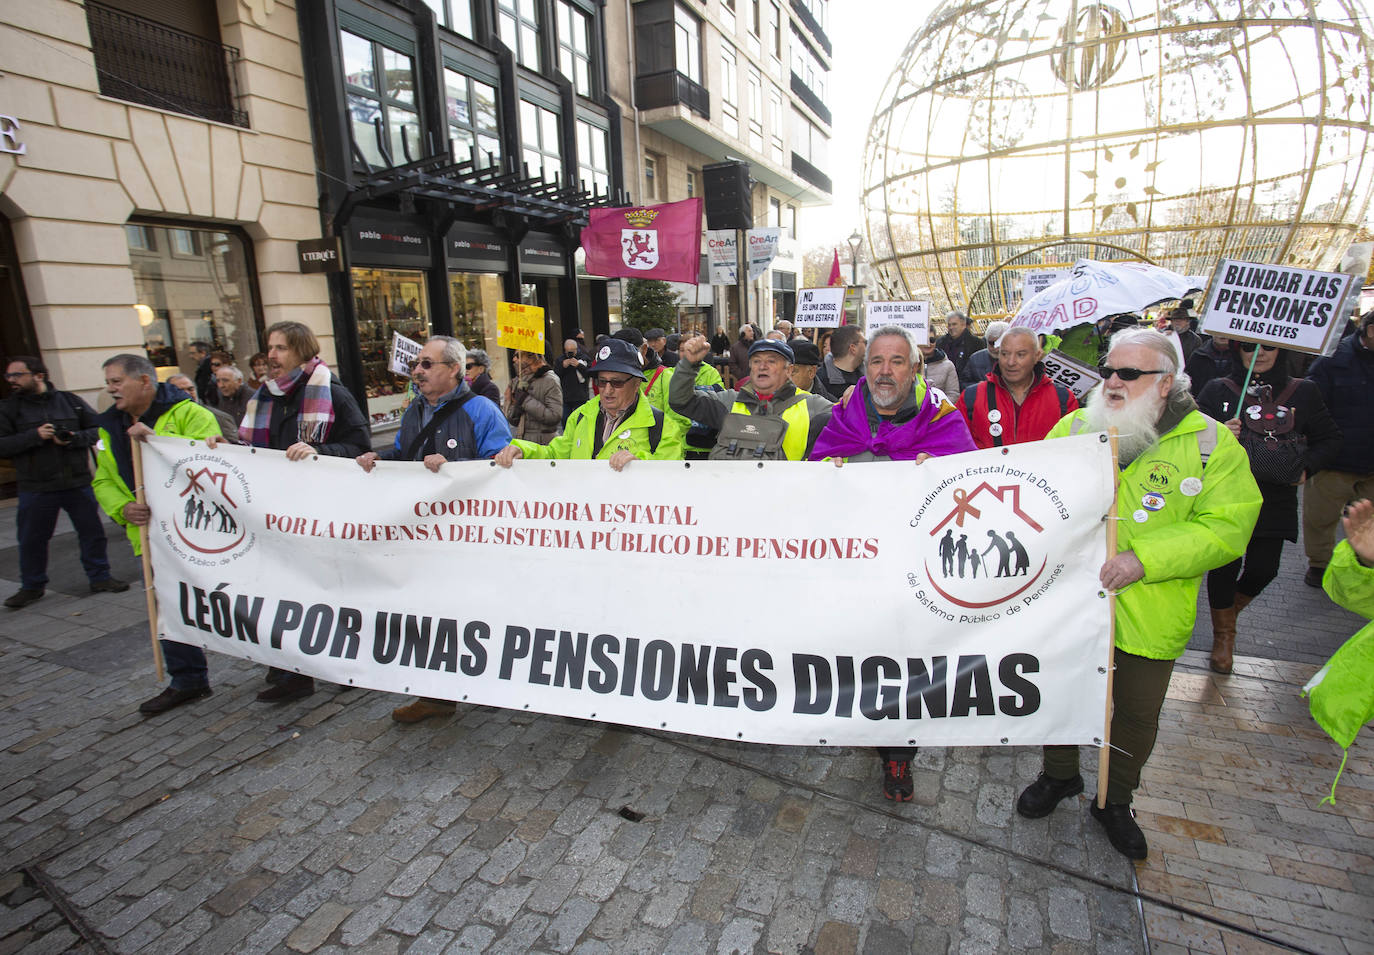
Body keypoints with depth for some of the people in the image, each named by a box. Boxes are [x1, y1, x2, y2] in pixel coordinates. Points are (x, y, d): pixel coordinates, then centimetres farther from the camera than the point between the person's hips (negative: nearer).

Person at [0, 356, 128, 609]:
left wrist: (73, 438, -15)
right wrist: (35, 435, -16)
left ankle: (100, 578, 21)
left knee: (92, 532, 7)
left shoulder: (70, 401, 3)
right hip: (35, 488, 0)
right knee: (31, 539, 8)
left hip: (78, 483, 0)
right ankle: (32, 587, 24)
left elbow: (98, 430, 1)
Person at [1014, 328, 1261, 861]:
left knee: (1137, 715, 16)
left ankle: (1115, 801, 41)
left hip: (1148, 615, -1)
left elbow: (1226, 530, -13)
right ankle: (1059, 775, 44)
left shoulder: (1212, 443, -7)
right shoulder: (1075, 427, -1)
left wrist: (1143, 558, -25)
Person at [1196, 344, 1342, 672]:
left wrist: (1306, 466, -6)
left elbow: (1330, 439, 12)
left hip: (1275, 499, 2)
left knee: (1263, 570, 0)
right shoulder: (1218, 390, -2)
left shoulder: (1304, 392, 4)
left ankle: (1232, 608, 35)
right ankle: (1223, 635, 21)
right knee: (1225, 565, -3)